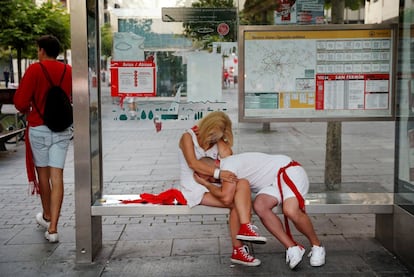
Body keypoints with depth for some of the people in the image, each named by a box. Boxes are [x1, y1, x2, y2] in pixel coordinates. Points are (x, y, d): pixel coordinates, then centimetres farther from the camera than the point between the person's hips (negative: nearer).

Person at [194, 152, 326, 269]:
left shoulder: (228, 165, -18)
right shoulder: (228, 164, 11)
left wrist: (205, 183, -10)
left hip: (289, 171, -9)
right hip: (273, 182, 9)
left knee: (291, 211, -32)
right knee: (259, 206, -19)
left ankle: (317, 246, -6)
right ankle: (292, 248, -13)